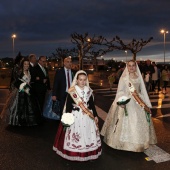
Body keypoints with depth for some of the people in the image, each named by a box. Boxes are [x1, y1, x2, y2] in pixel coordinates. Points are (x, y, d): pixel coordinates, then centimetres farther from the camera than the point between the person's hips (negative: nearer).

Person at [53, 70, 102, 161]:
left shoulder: (88, 91, 5)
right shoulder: (72, 91, -8)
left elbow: (92, 104, 11)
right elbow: (68, 105, -8)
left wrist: (95, 115, 9)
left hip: (87, 117, 4)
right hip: (75, 116, -4)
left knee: (88, 135, 10)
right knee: (75, 136, 1)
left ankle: (88, 154, 27)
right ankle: (74, 155, 19)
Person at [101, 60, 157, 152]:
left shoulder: (139, 77, 7)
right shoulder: (123, 78, -4)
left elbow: (143, 91, 11)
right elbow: (120, 92, -6)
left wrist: (146, 105, 10)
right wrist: (121, 102, -22)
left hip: (138, 103, 4)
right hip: (127, 103, -4)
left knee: (140, 123, 7)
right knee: (127, 122, -1)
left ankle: (138, 142, 22)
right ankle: (125, 142, 13)